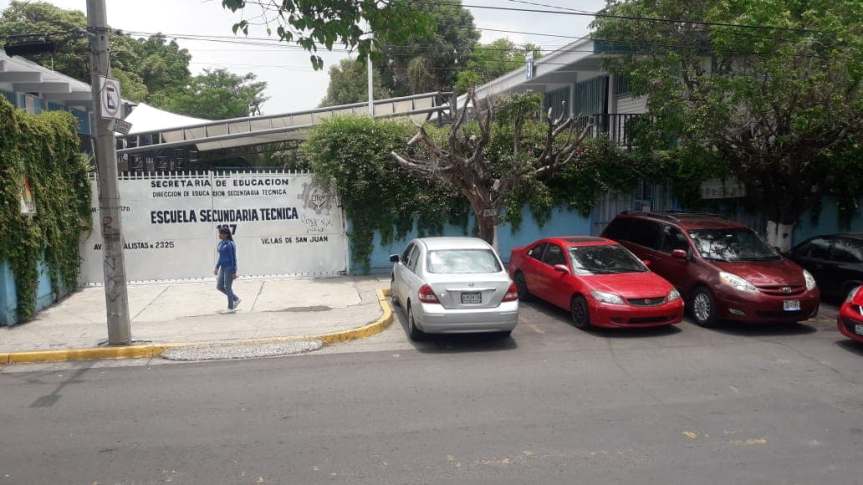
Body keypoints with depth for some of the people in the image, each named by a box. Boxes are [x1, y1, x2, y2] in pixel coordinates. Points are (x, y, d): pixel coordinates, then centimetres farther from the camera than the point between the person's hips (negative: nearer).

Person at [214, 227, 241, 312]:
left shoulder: (230, 244, -16)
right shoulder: (220, 243, 9)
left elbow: (233, 259, -16)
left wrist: (234, 272, -17)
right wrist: (217, 267, 17)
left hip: (229, 268, -9)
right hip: (223, 268, 9)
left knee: (227, 288, -1)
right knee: (219, 286, 10)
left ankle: (231, 308, 13)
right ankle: (236, 299, 24)